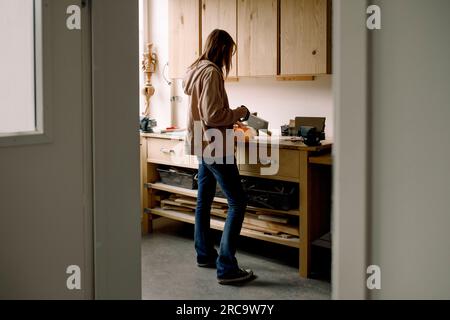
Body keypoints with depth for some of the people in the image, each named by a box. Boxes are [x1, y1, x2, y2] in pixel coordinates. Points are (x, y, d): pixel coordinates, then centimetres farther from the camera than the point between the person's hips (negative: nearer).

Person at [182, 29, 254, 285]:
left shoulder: (198, 70, 13)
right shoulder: (211, 72, -17)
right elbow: (212, 116, -23)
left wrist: (232, 118, 16)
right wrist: (239, 113, -8)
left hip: (204, 146, 10)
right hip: (215, 147, -10)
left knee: (204, 201, 16)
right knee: (238, 202, -7)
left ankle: (205, 254, 28)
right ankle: (227, 268, -7)